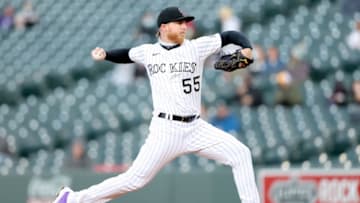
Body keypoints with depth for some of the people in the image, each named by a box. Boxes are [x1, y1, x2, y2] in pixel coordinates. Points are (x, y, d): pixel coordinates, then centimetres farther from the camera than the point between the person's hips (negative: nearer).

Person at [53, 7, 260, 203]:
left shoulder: (197, 47, 4)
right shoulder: (148, 52, 6)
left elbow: (231, 36, 6)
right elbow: (126, 54, 26)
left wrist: (247, 48, -13)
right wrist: (105, 55, 9)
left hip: (196, 127, 3)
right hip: (166, 129, -3)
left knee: (240, 154, -10)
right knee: (136, 179, -7)